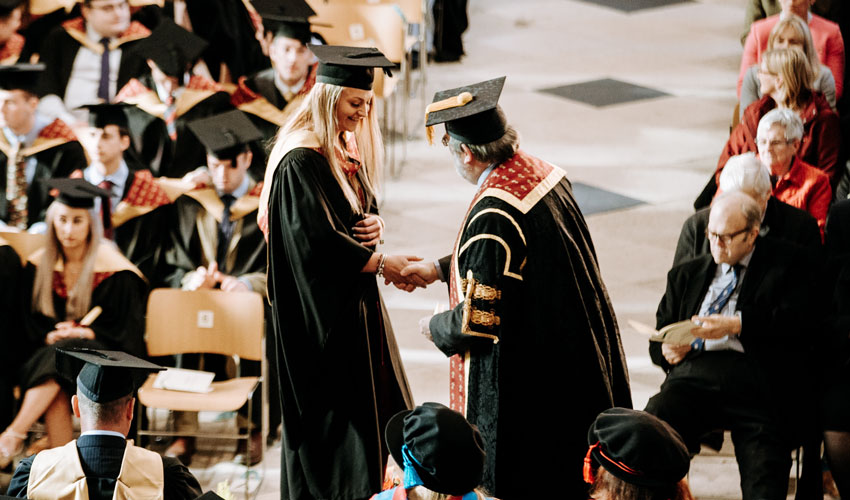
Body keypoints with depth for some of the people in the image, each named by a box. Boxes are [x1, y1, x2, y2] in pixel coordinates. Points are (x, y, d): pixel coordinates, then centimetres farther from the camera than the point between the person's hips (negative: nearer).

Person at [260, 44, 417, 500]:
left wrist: (373, 224, -5)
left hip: (354, 302, 9)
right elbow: (317, 240, -24)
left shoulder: (346, 150, 9)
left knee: (372, 408, 11)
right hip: (323, 310, -9)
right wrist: (381, 264, -22)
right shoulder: (301, 162, -19)